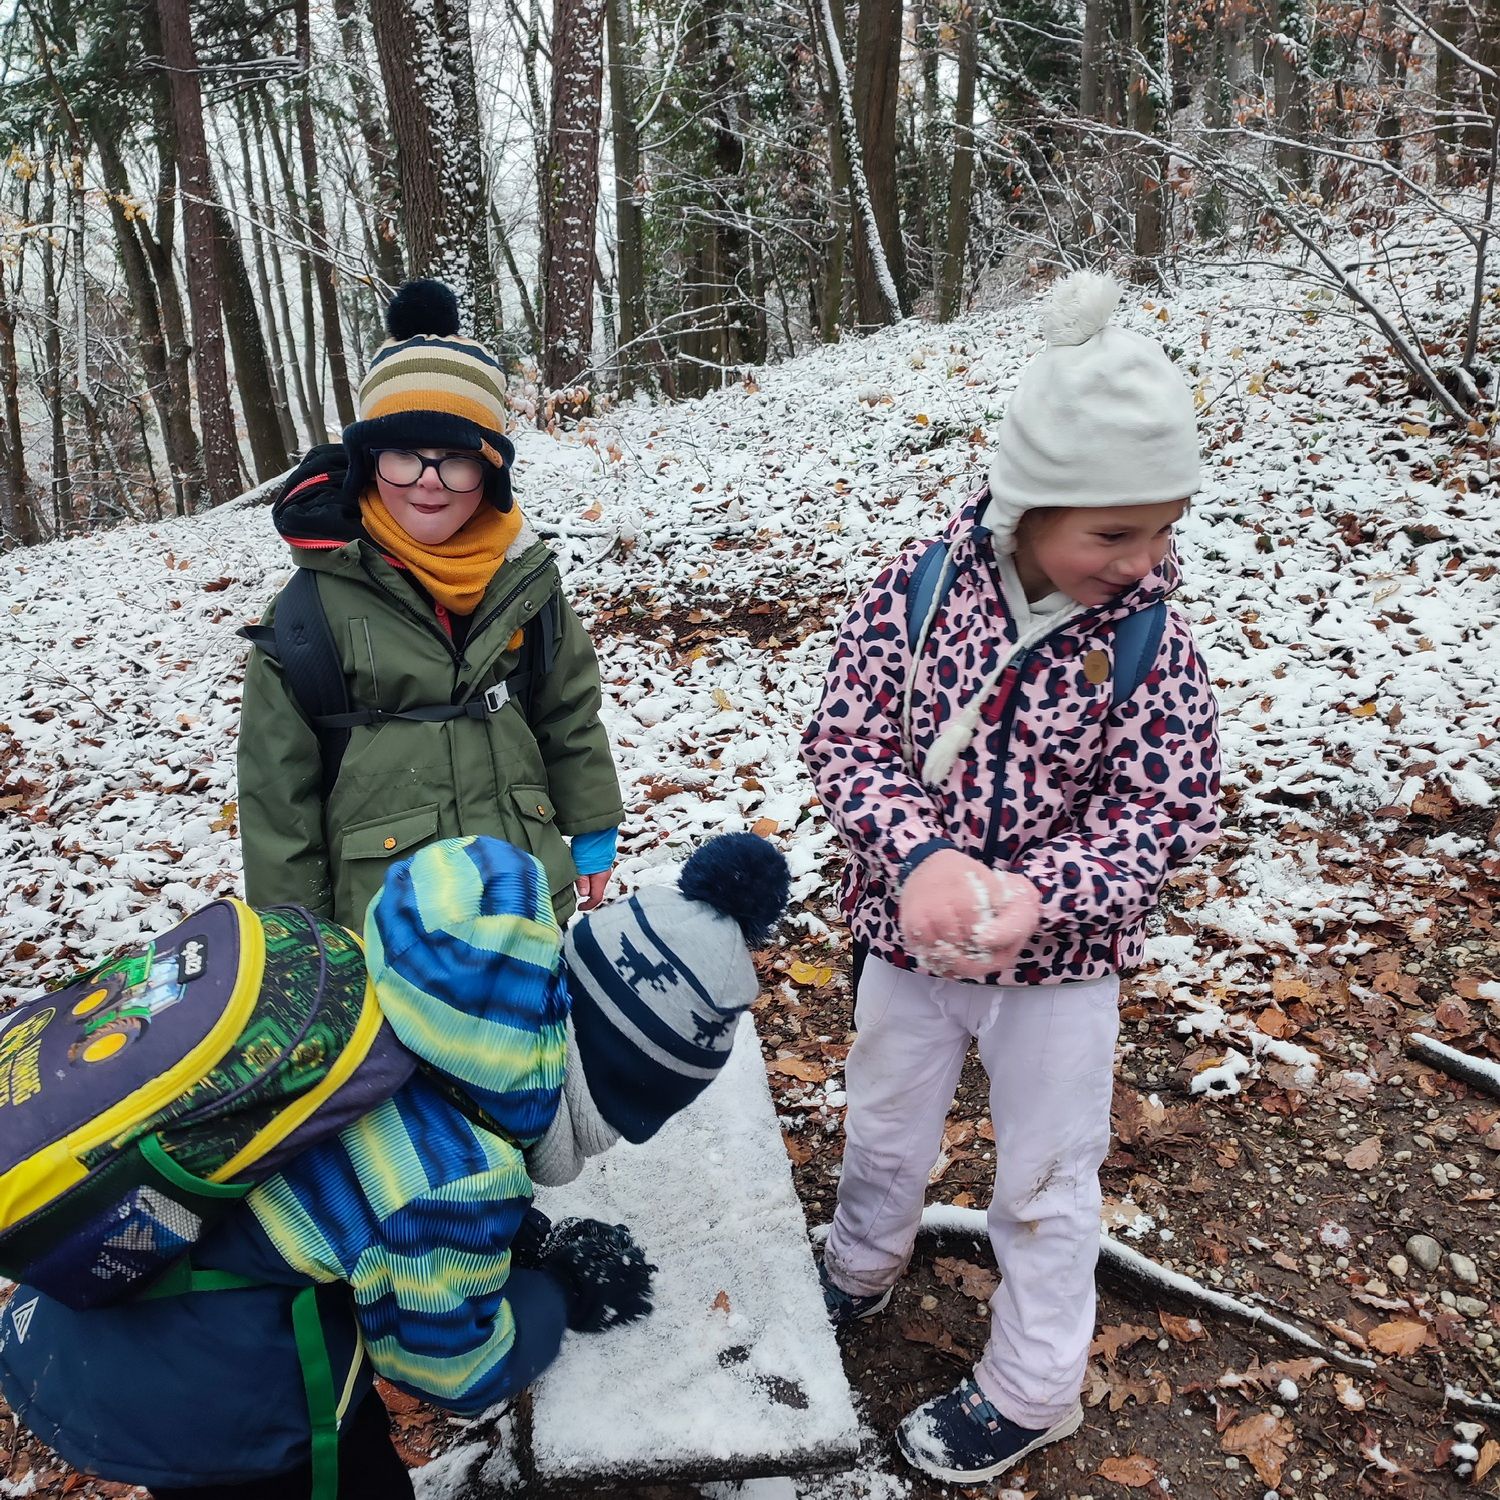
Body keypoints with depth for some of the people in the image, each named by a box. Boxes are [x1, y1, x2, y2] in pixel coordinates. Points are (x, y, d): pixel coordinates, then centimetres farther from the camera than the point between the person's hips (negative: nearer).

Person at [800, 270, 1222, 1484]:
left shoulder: (1154, 642, -16)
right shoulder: (916, 593, -16)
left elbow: (1164, 816, -16)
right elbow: (846, 741, -17)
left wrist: (1034, 894, -32)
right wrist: (920, 856, -34)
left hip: (1063, 961, -1)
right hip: (909, 935, 2)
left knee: (1047, 1183, 17)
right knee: (884, 1135, 25)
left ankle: (1030, 1393, 43)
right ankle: (859, 1275, 57)